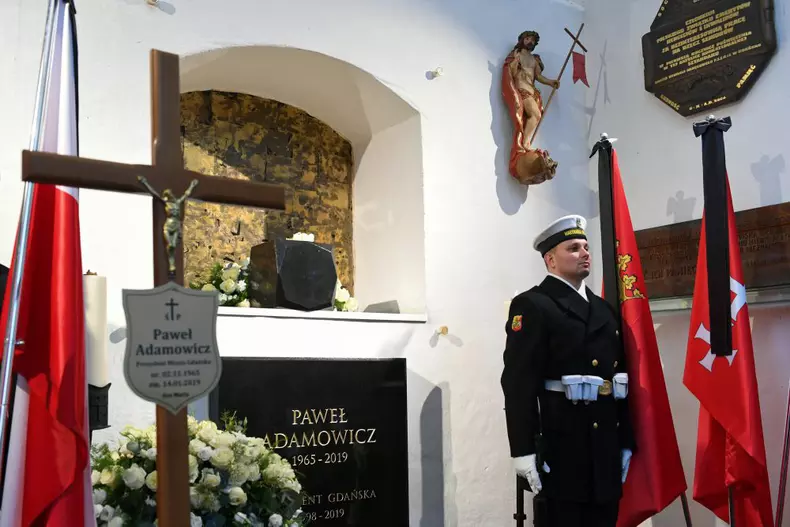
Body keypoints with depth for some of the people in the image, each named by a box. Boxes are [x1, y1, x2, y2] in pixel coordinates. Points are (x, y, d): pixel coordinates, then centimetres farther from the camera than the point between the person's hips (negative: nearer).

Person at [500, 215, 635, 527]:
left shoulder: (604, 309, 17)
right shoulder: (532, 306, -5)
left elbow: (619, 376, 18)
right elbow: (518, 384, -13)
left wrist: (627, 443, 14)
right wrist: (524, 451, -19)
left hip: (606, 446, 7)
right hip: (559, 446, -7)